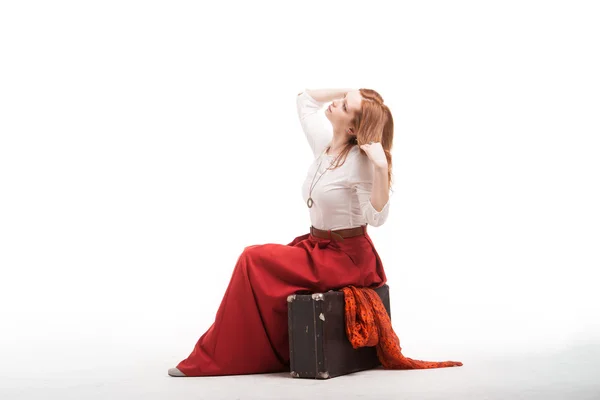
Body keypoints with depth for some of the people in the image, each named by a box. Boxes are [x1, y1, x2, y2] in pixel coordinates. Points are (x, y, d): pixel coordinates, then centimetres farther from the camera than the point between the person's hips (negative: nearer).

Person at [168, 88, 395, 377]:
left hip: (345, 258, -8)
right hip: (318, 249, 8)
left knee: (254, 261, -15)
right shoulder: (324, 144, 1)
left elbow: (377, 217, -28)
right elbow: (304, 99, 15)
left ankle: (215, 357, -5)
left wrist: (381, 166, -37)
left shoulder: (359, 161, -20)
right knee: (256, 264, -4)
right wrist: (353, 92, 4)